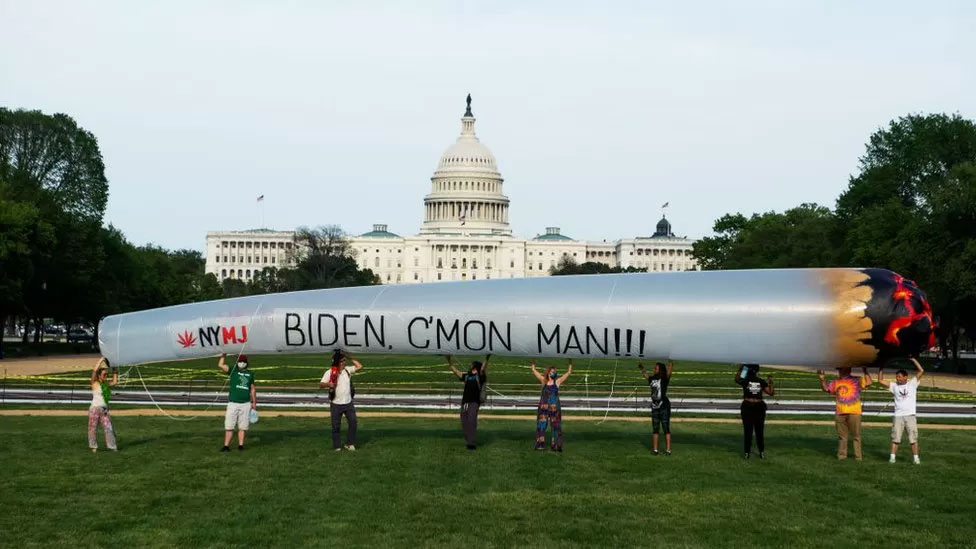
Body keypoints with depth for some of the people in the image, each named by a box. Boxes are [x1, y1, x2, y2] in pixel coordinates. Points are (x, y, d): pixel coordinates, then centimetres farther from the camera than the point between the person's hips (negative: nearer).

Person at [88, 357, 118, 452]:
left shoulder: (106, 384, 10)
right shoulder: (95, 383, -5)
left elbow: (115, 382, 20)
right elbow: (94, 370, -17)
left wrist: (115, 372, 14)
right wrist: (101, 360, -12)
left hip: (104, 410, 5)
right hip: (95, 409, -5)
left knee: (108, 428, 0)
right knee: (93, 428, 3)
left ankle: (112, 446, 3)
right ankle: (93, 447, 14)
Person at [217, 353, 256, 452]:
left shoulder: (250, 373, 13)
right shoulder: (233, 370, 6)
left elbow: (252, 389, 18)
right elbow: (220, 365, -8)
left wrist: (254, 402, 16)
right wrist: (223, 355, -8)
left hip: (246, 404, 2)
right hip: (233, 403, -2)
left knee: (243, 427, 4)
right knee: (229, 426, -2)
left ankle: (240, 445, 9)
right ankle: (226, 446, 1)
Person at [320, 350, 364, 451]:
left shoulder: (348, 369, 5)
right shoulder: (330, 372, -9)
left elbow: (359, 366, 6)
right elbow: (320, 385, -13)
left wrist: (350, 358, -1)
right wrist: (328, 384, -35)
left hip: (348, 403, 4)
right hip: (336, 404, -4)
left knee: (353, 422, 2)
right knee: (336, 426, 4)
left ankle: (349, 444, 15)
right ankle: (337, 447, 15)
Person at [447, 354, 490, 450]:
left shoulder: (479, 376, 5)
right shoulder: (467, 377, 21)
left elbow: (483, 369, -13)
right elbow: (455, 371, 25)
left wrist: (486, 359, -26)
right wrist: (449, 360, 24)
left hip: (474, 402, -6)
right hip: (464, 402, 6)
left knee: (471, 421, -15)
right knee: (464, 423, 3)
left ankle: (472, 443, -15)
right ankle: (468, 442, 12)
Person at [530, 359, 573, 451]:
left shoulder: (557, 381, 3)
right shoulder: (543, 380, 6)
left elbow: (568, 372, 6)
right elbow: (534, 371, 11)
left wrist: (570, 363, 4)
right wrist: (533, 363, 13)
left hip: (554, 407, 0)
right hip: (543, 406, 0)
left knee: (556, 426, 2)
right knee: (541, 425, 1)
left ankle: (556, 446, 5)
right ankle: (540, 444, 8)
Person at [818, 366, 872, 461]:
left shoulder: (856, 380, 2)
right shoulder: (836, 382, 12)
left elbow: (868, 383, -10)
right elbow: (826, 389, 8)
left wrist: (865, 371, -15)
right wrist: (822, 379, -6)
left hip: (854, 413, -3)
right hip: (840, 413, 4)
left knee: (856, 435, 2)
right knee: (842, 435, 10)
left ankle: (858, 456, 8)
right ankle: (841, 455, 16)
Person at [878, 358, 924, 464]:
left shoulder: (912, 383, 3)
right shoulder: (894, 386, 8)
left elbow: (921, 371, -3)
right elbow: (880, 380, 7)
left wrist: (913, 360, -6)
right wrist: (881, 369, 4)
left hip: (910, 415, -2)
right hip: (898, 416, 2)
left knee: (913, 438, 2)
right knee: (895, 438, 2)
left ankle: (915, 458, 8)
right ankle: (892, 457, 6)